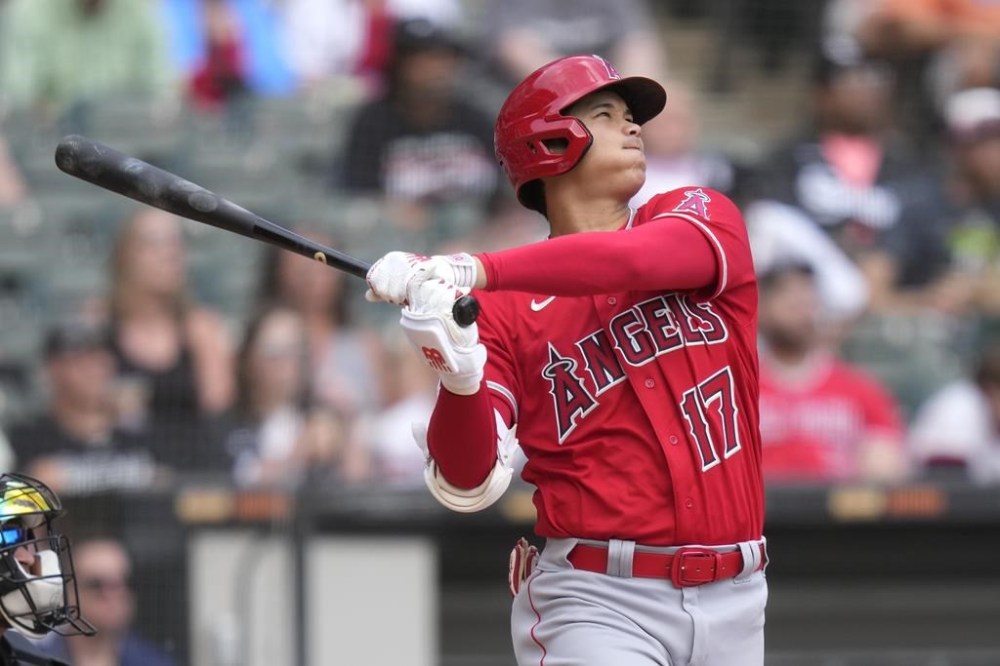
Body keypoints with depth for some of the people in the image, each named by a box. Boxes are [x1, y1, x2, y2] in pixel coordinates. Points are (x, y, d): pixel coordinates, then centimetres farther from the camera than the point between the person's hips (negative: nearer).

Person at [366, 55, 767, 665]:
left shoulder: (703, 218, 6)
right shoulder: (506, 311, 2)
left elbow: (633, 259, -18)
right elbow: (470, 486, -7)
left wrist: (474, 271, -29)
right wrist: (459, 379, -26)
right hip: (597, 600, -2)